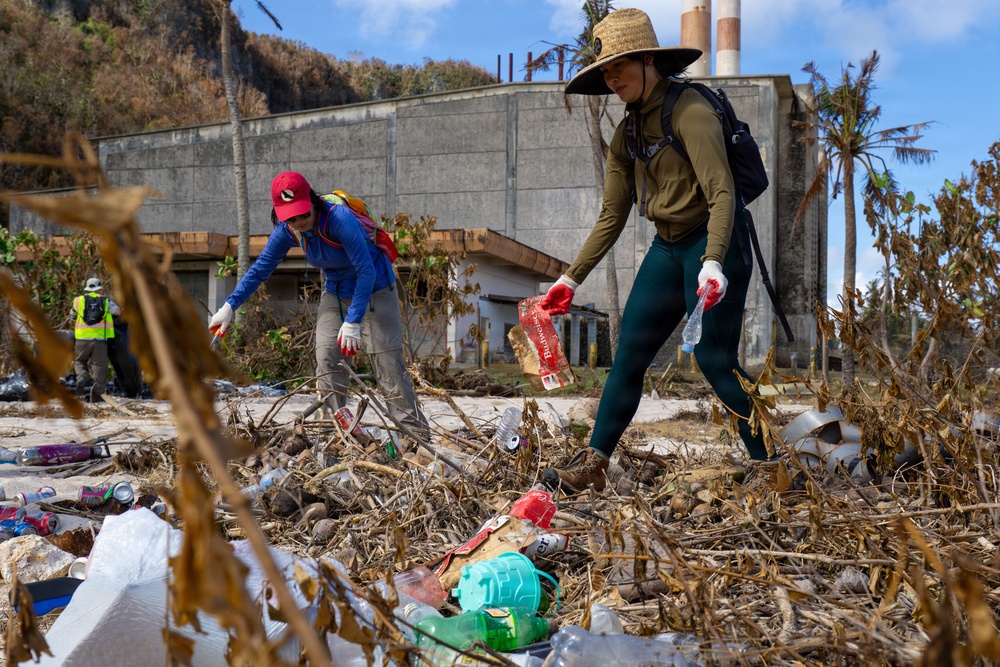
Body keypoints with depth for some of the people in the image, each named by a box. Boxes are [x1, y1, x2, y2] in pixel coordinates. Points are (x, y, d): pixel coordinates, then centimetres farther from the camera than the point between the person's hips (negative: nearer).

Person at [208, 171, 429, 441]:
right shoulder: (287, 231, -12)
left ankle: (418, 434, -6)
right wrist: (229, 306, -7)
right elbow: (260, 268, -1)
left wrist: (353, 322, -38)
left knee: (387, 363, -10)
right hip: (336, 293, 6)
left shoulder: (339, 218, -31)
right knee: (327, 361, -4)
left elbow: (366, 271, -33)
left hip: (374, 290, -6)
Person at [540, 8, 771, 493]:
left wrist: (713, 262, -35)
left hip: (713, 243, -8)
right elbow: (611, 217, 13)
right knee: (629, 352, 4)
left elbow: (722, 194, -22)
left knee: (715, 358, -11)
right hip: (667, 246, 8)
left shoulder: (690, 111, -14)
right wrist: (571, 280, 11)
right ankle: (592, 466, 9)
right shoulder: (628, 132, 10)